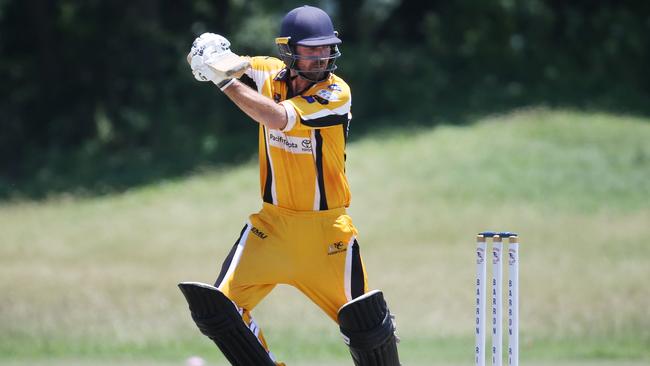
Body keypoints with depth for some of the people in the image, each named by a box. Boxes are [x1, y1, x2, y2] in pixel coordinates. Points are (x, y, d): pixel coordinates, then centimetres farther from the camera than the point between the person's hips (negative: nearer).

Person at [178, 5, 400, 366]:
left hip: (326, 228, -3)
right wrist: (209, 55, -28)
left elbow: (277, 118, -28)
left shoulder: (336, 92, -15)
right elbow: (202, 62, -4)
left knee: (367, 323, -5)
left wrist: (226, 79, -31)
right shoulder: (268, 73, -1)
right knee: (217, 306, -11)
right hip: (273, 222, 3)